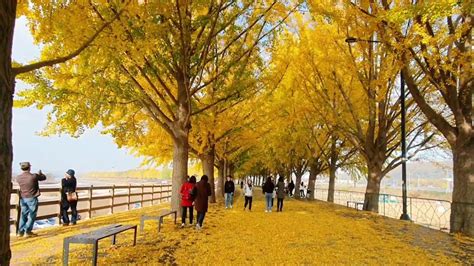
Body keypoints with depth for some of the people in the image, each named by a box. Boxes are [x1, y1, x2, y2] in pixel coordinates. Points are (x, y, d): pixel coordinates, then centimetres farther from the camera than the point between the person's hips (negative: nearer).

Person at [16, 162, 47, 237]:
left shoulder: (18, 177, -3)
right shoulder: (34, 176, -17)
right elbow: (44, 177, 0)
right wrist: (40, 173, 22)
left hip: (23, 199, 5)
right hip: (32, 198, -5)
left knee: (23, 214, 15)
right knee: (32, 215, 4)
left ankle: (21, 231, 19)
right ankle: (28, 231, 5)